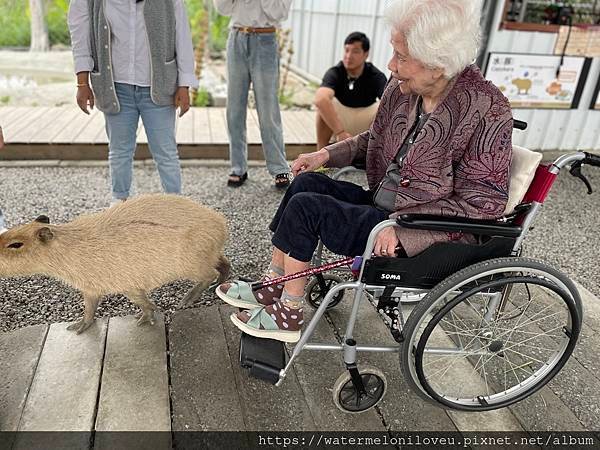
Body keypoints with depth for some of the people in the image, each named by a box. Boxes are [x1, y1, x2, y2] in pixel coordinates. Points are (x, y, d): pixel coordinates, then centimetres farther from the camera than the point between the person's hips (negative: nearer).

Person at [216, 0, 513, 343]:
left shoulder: (488, 112, -21)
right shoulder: (403, 89, -2)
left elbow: (481, 203, -21)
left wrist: (401, 227, -28)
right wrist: (327, 154, 2)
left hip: (422, 237, -8)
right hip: (382, 204, 8)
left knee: (306, 207, -15)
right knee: (308, 183, 0)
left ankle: (290, 315, 3)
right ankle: (274, 288, 8)